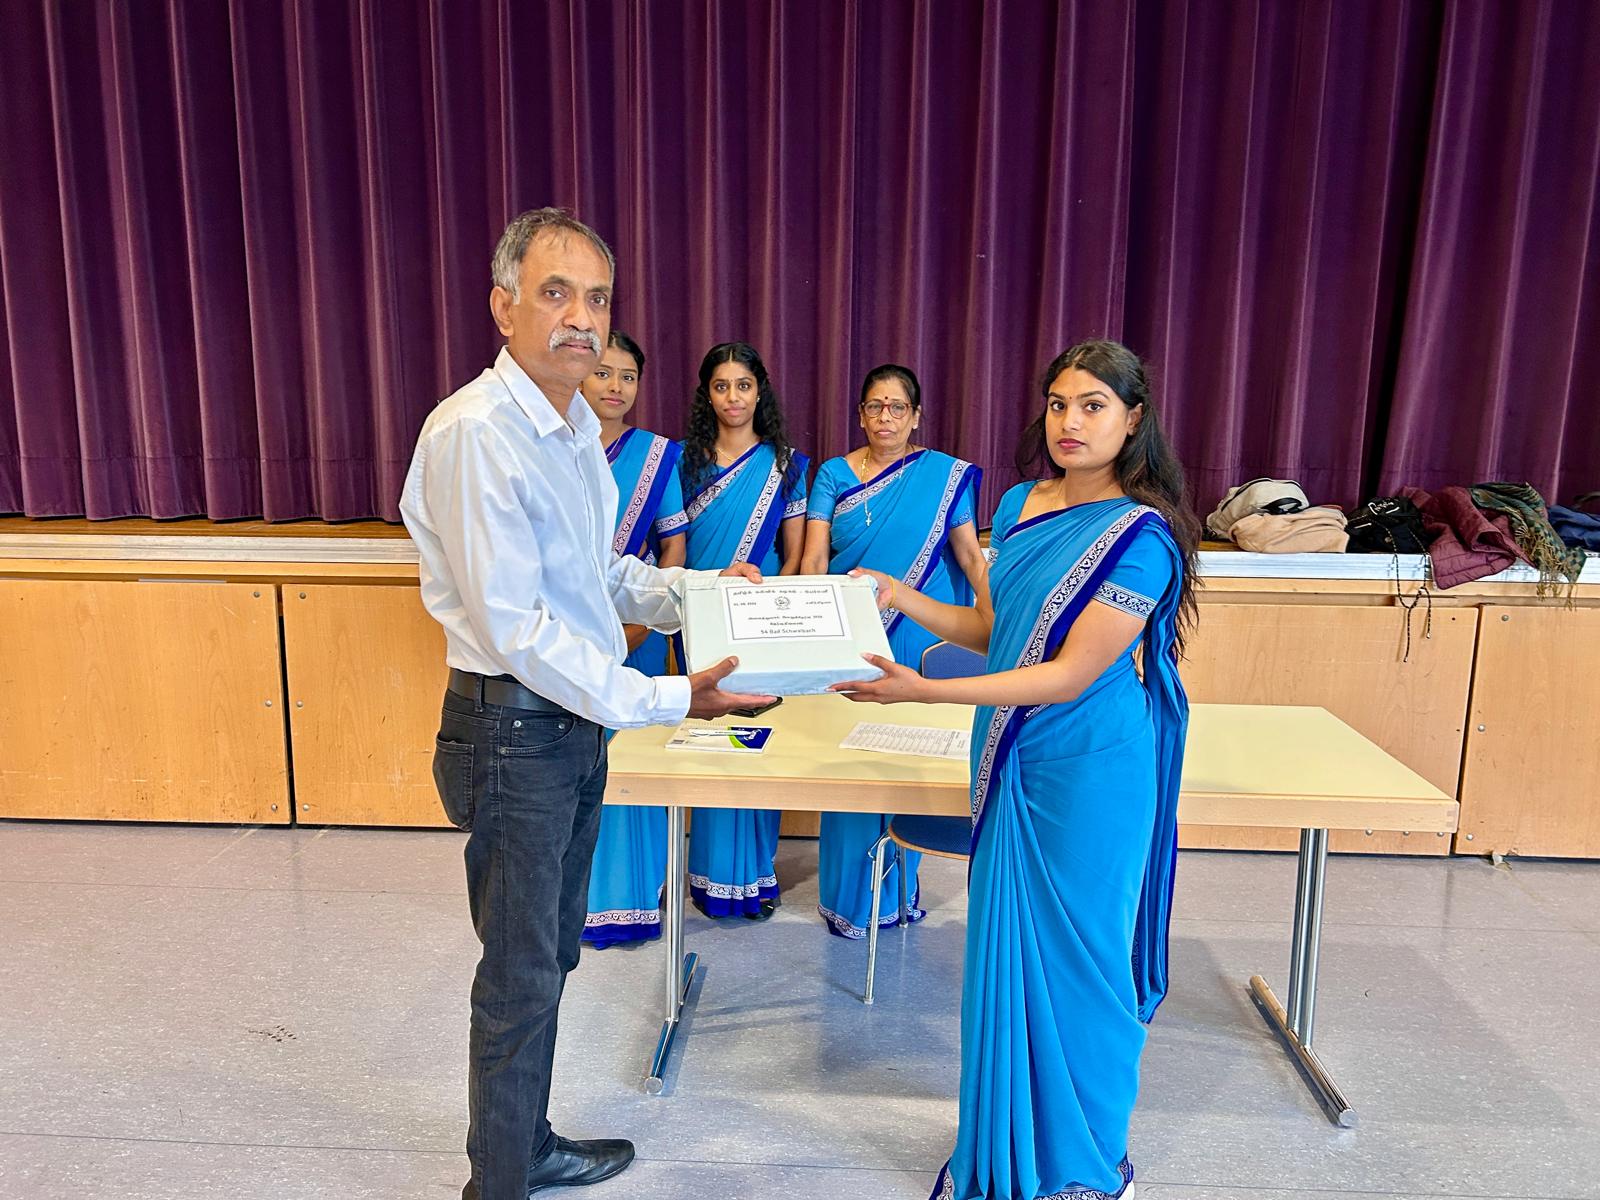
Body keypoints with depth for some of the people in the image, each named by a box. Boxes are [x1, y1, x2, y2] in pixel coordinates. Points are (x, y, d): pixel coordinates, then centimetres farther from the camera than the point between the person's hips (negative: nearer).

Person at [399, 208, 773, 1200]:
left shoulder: (578, 425, 9)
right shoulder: (475, 433, -21)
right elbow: (515, 626, -25)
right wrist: (666, 701, -24)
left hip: (578, 719, 9)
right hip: (515, 729, -9)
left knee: (551, 957, 22)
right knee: (521, 977, 7)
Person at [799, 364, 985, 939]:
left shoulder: (946, 475, 3)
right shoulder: (834, 474, 6)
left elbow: (970, 554, -2)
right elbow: (814, 556, -2)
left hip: (918, 639, 0)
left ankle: (900, 885, 24)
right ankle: (848, 893, 19)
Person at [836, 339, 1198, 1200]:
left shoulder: (1142, 537, -16)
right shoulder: (1021, 505, 6)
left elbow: (1072, 673, -21)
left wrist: (925, 691, -28)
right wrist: (899, 596, -1)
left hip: (1088, 772, -6)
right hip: (1013, 760, 7)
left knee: (1077, 960, 8)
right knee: (1006, 953, 15)